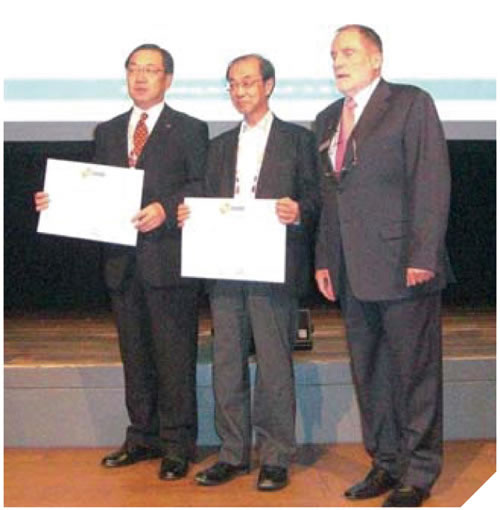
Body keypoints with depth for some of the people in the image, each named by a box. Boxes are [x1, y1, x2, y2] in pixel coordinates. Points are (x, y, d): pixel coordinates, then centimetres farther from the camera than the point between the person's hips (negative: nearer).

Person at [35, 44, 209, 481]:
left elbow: (202, 186, -7)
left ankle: (177, 444, 8)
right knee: (135, 355, 13)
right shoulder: (108, 132, 17)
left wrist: (164, 209, -21)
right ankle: (143, 437, 25)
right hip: (123, 262, 5)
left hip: (168, 259, -5)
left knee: (175, 355, -2)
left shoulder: (190, 130, 2)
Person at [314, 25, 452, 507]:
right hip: (352, 272, 7)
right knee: (368, 374, 12)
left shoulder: (411, 104, -2)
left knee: (415, 372, 1)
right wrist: (324, 260, 12)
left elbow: (431, 184, -9)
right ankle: (385, 463, 24)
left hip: (402, 267, -7)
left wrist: (422, 257, -15)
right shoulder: (327, 119, 18)